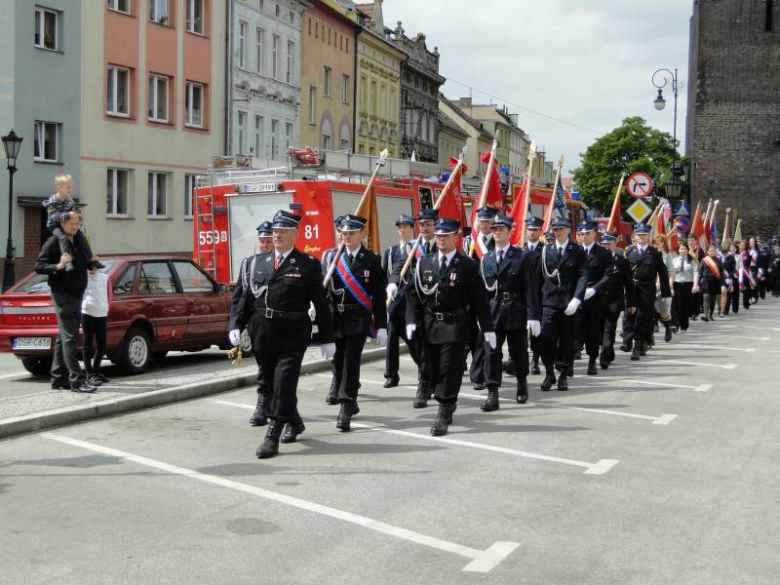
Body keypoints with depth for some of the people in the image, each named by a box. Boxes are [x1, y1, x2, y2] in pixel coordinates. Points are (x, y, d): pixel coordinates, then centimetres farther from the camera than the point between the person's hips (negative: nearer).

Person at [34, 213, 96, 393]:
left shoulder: (78, 242, 15)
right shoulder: (54, 242, -7)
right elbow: (39, 266, -11)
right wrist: (58, 266, -26)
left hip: (77, 295, 8)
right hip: (62, 295, -8)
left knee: (64, 338, 11)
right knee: (69, 338, -12)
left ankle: (59, 379, 16)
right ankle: (76, 380, -15)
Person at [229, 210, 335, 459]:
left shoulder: (308, 265, -1)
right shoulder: (257, 262, 10)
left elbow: (321, 303, -1)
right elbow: (241, 295, 10)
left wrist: (327, 339, -1)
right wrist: (236, 325, -4)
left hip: (292, 336, -5)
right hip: (263, 334, 5)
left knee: (284, 383, -9)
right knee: (272, 384, 15)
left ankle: (272, 436, -4)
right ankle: (294, 422, 37)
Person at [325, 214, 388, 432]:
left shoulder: (372, 260, -1)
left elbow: (379, 295, -1)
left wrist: (381, 326, -4)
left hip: (359, 319, -3)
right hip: (335, 318, 4)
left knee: (351, 362, -9)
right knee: (338, 362, 9)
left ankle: (345, 410, -7)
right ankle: (350, 403, 27)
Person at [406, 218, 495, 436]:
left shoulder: (468, 266, -4)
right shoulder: (424, 263, 7)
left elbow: (480, 299, -3)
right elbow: (414, 295, 9)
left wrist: (488, 328, -4)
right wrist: (412, 321, -2)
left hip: (455, 327, -4)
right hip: (430, 326, 4)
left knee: (450, 371, -6)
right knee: (435, 371, 10)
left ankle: (443, 416, -2)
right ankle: (449, 404, 28)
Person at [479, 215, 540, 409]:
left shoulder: (523, 257, -3)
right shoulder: (486, 259, 9)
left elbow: (531, 288, -7)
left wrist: (533, 316, -13)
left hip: (516, 311, -3)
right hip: (492, 311, 3)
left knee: (518, 351, 10)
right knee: (491, 352, -5)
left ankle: (522, 384, 33)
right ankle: (492, 394, -4)